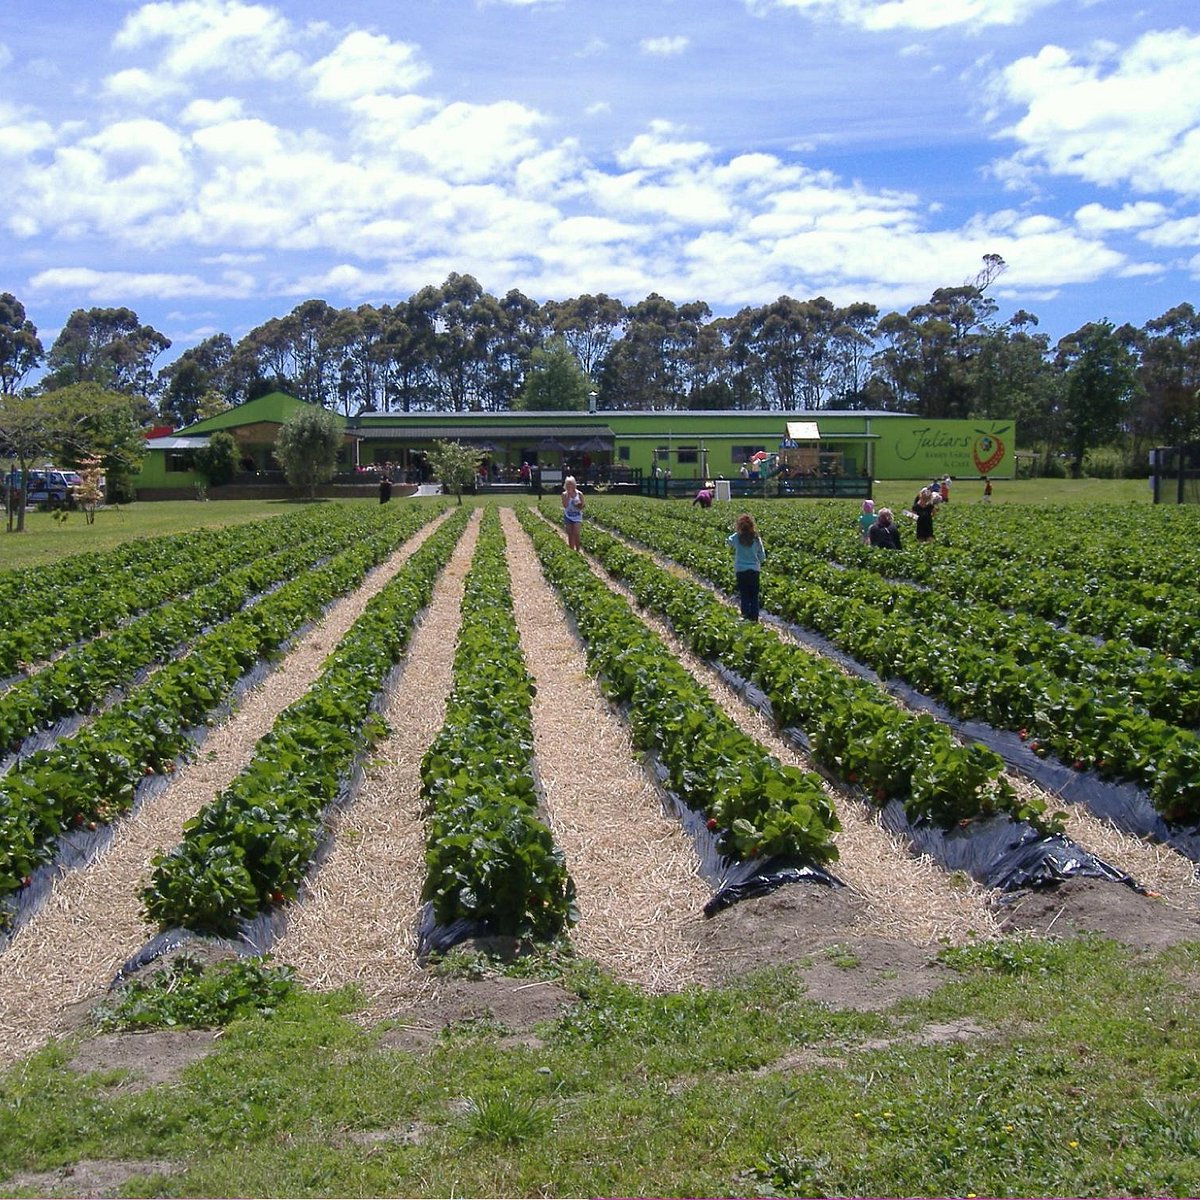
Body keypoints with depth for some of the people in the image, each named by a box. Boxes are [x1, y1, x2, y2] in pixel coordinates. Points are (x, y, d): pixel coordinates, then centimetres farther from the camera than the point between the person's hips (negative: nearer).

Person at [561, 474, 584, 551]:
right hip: (568, 517, 1)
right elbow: (565, 506, -14)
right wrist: (568, 495, -16)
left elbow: (581, 507, 2)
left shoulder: (579, 494, -2)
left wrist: (578, 505, -20)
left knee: (576, 534, -13)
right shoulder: (564, 494, -2)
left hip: (577, 517, -1)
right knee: (570, 535, 5)